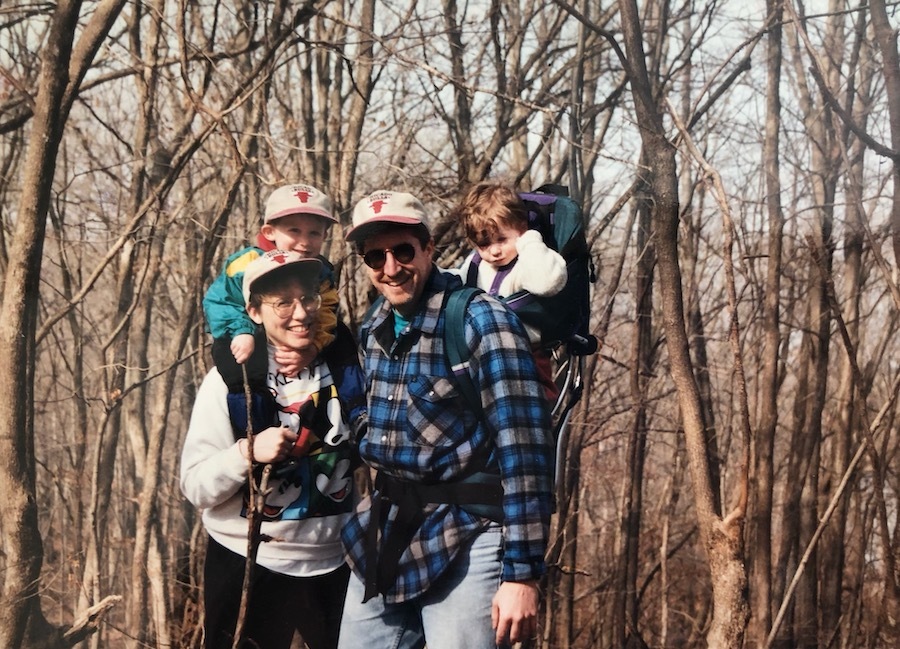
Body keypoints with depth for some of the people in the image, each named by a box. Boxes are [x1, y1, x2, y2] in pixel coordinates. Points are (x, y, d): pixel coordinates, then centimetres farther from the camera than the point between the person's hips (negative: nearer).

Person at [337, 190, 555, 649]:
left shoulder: (480, 321, -14)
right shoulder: (374, 328, 8)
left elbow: (523, 450, -18)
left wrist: (521, 572, -21)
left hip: (465, 540, -7)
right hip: (382, 537, 7)